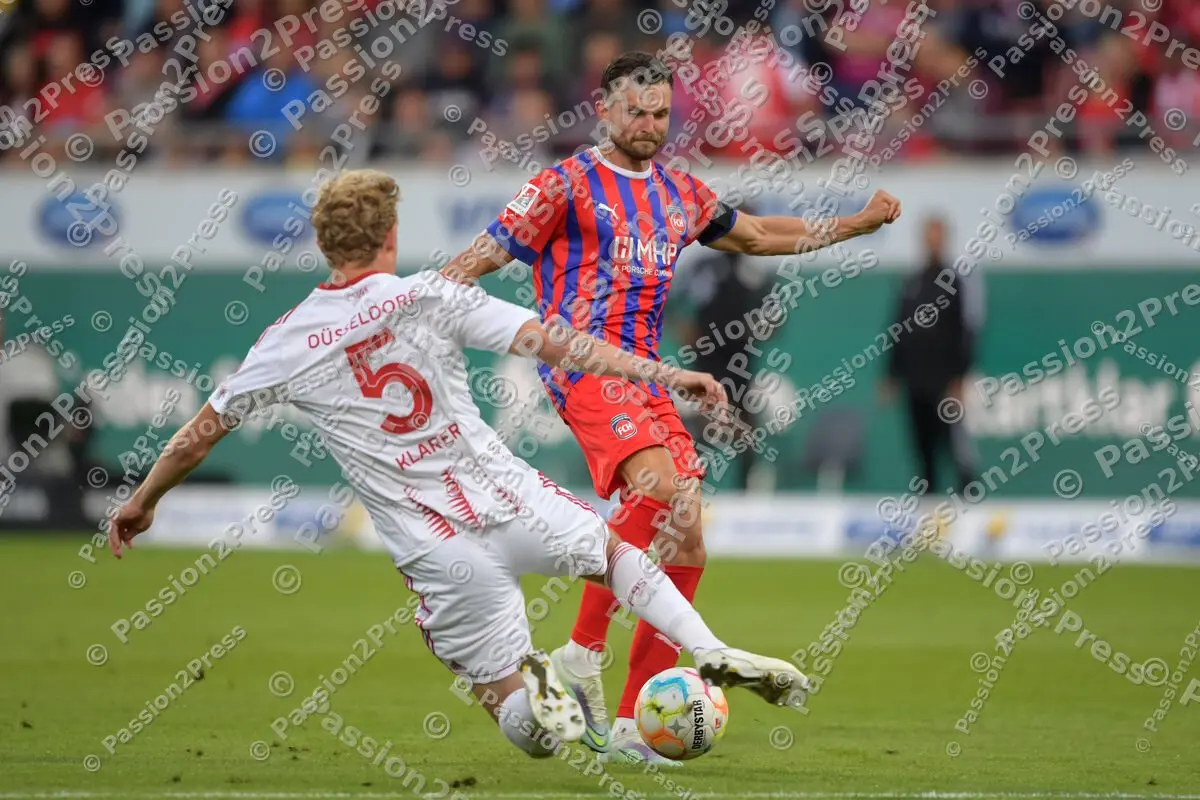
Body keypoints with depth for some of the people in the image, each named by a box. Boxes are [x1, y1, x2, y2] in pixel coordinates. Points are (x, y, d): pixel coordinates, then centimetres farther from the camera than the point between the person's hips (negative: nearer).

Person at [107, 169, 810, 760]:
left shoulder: (288, 345, 2)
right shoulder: (431, 297, -3)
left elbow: (202, 434, 11)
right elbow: (552, 342, -7)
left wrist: (141, 503, 27)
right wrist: (662, 373, -2)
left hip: (433, 547, 0)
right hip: (510, 500, 0)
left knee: (507, 703, 15)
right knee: (614, 550, 31)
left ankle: (533, 696, -22)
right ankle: (712, 654, 11)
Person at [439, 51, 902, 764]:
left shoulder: (681, 193, 19)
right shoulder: (569, 184, 0)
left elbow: (757, 235, 34)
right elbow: (486, 255, -2)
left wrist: (857, 225, 32)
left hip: (647, 377, 7)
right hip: (584, 364, -7)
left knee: (684, 550, -3)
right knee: (657, 483, -32)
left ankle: (628, 727, 2)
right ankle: (583, 651, -24)